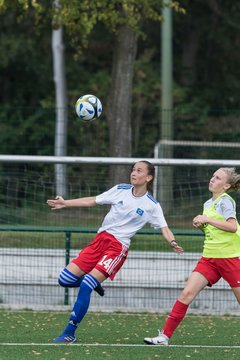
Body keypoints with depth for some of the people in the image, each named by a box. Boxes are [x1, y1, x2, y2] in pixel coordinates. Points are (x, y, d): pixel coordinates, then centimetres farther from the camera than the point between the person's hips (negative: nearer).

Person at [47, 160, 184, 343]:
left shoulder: (152, 205, -3)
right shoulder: (121, 190, 6)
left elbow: (164, 228, -6)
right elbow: (92, 201, 12)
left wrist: (173, 242, -27)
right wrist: (66, 203, 8)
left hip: (118, 247, -5)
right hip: (100, 239, 5)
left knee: (86, 286, -19)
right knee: (65, 279, -4)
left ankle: (69, 333, -13)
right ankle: (94, 281, 27)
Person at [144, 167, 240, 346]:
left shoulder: (225, 201, -9)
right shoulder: (208, 204, 14)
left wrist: (207, 219, -20)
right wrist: (201, 225, 5)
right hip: (209, 258, 7)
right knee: (187, 293, -5)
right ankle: (165, 335, -6)